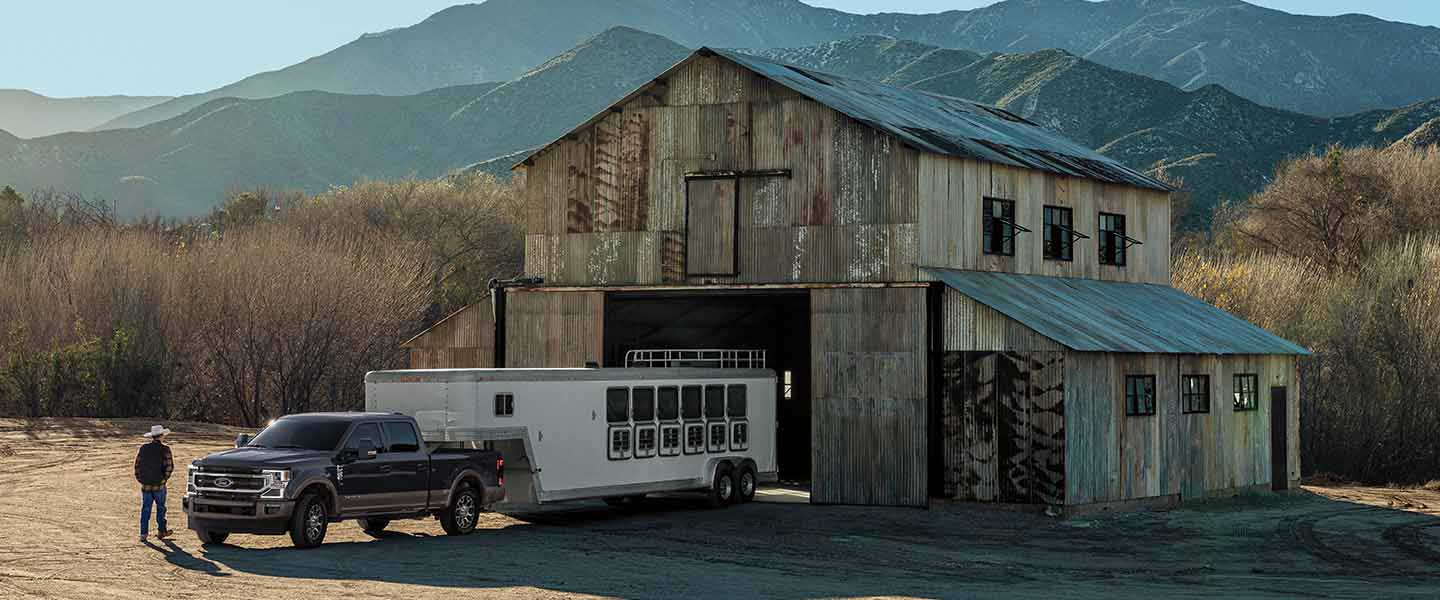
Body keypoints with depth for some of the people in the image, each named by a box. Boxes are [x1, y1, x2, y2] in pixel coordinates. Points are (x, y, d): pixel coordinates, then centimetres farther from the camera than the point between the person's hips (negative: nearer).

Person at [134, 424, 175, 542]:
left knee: (145, 509, 7)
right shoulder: (164, 449, -9)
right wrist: (164, 479, -1)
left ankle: (143, 534, 3)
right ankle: (162, 531, 21)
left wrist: (139, 479, 11)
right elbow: (169, 467, -13)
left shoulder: (143, 448, 2)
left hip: (145, 485, 3)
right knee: (160, 508, 13)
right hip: (159, 485, -3)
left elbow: (137, 465, 4)